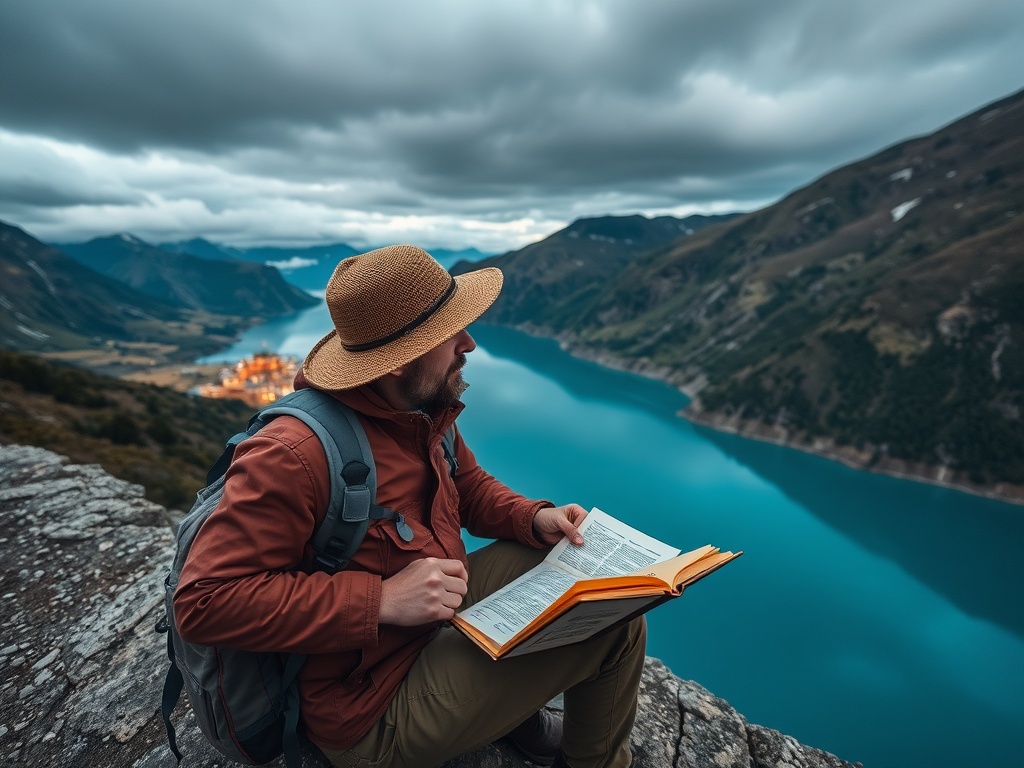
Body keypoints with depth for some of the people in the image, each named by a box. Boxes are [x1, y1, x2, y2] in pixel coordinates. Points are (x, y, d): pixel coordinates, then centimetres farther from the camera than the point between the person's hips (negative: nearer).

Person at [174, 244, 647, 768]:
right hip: (373, 708, -7)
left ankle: (515, 705, 23)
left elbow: (470, 487, 9)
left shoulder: (424, 407, -6)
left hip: (446, 610, 8)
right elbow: (202, 602, -27)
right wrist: (383, 599, -31)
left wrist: (535, 518, -10)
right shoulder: (296, 455, -30)